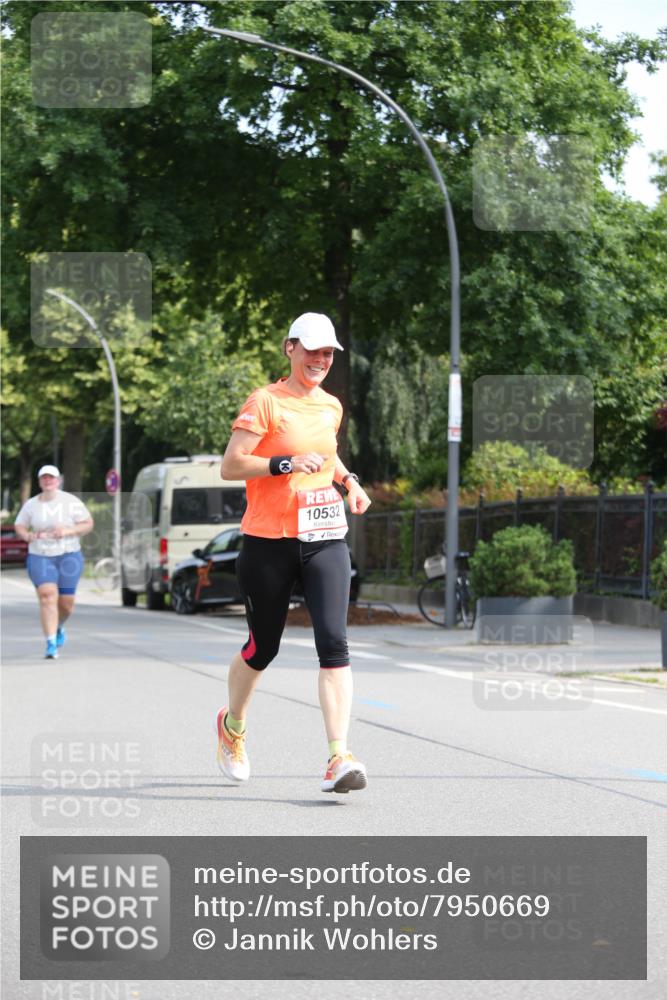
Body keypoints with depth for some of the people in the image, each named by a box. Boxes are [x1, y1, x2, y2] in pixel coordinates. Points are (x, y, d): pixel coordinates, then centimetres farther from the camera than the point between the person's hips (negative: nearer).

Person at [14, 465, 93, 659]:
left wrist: (68, 531, -18)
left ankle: (59, 627, 40)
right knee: (47, 597, -17)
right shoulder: (31, 504, 4)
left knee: (66, 601, 5)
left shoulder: (71, 501, -2)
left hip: (68, 556, 0)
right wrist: (27, 535, -10)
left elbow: (88, 524, -2)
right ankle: (51, 643, -18)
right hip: (40, 557, 0)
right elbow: (19, 526, 13)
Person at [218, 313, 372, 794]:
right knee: (263, 647, 9)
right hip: (269, 541, -4)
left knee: (334, 643, -14)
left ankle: (339, 756, -19)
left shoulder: (332, 406, 13)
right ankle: (233, 724, 39)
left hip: (325, 538, 4)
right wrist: (287, 463, -21)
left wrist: (348, 479, 15)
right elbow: (230, 466, -11)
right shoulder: (265, 402, -6)